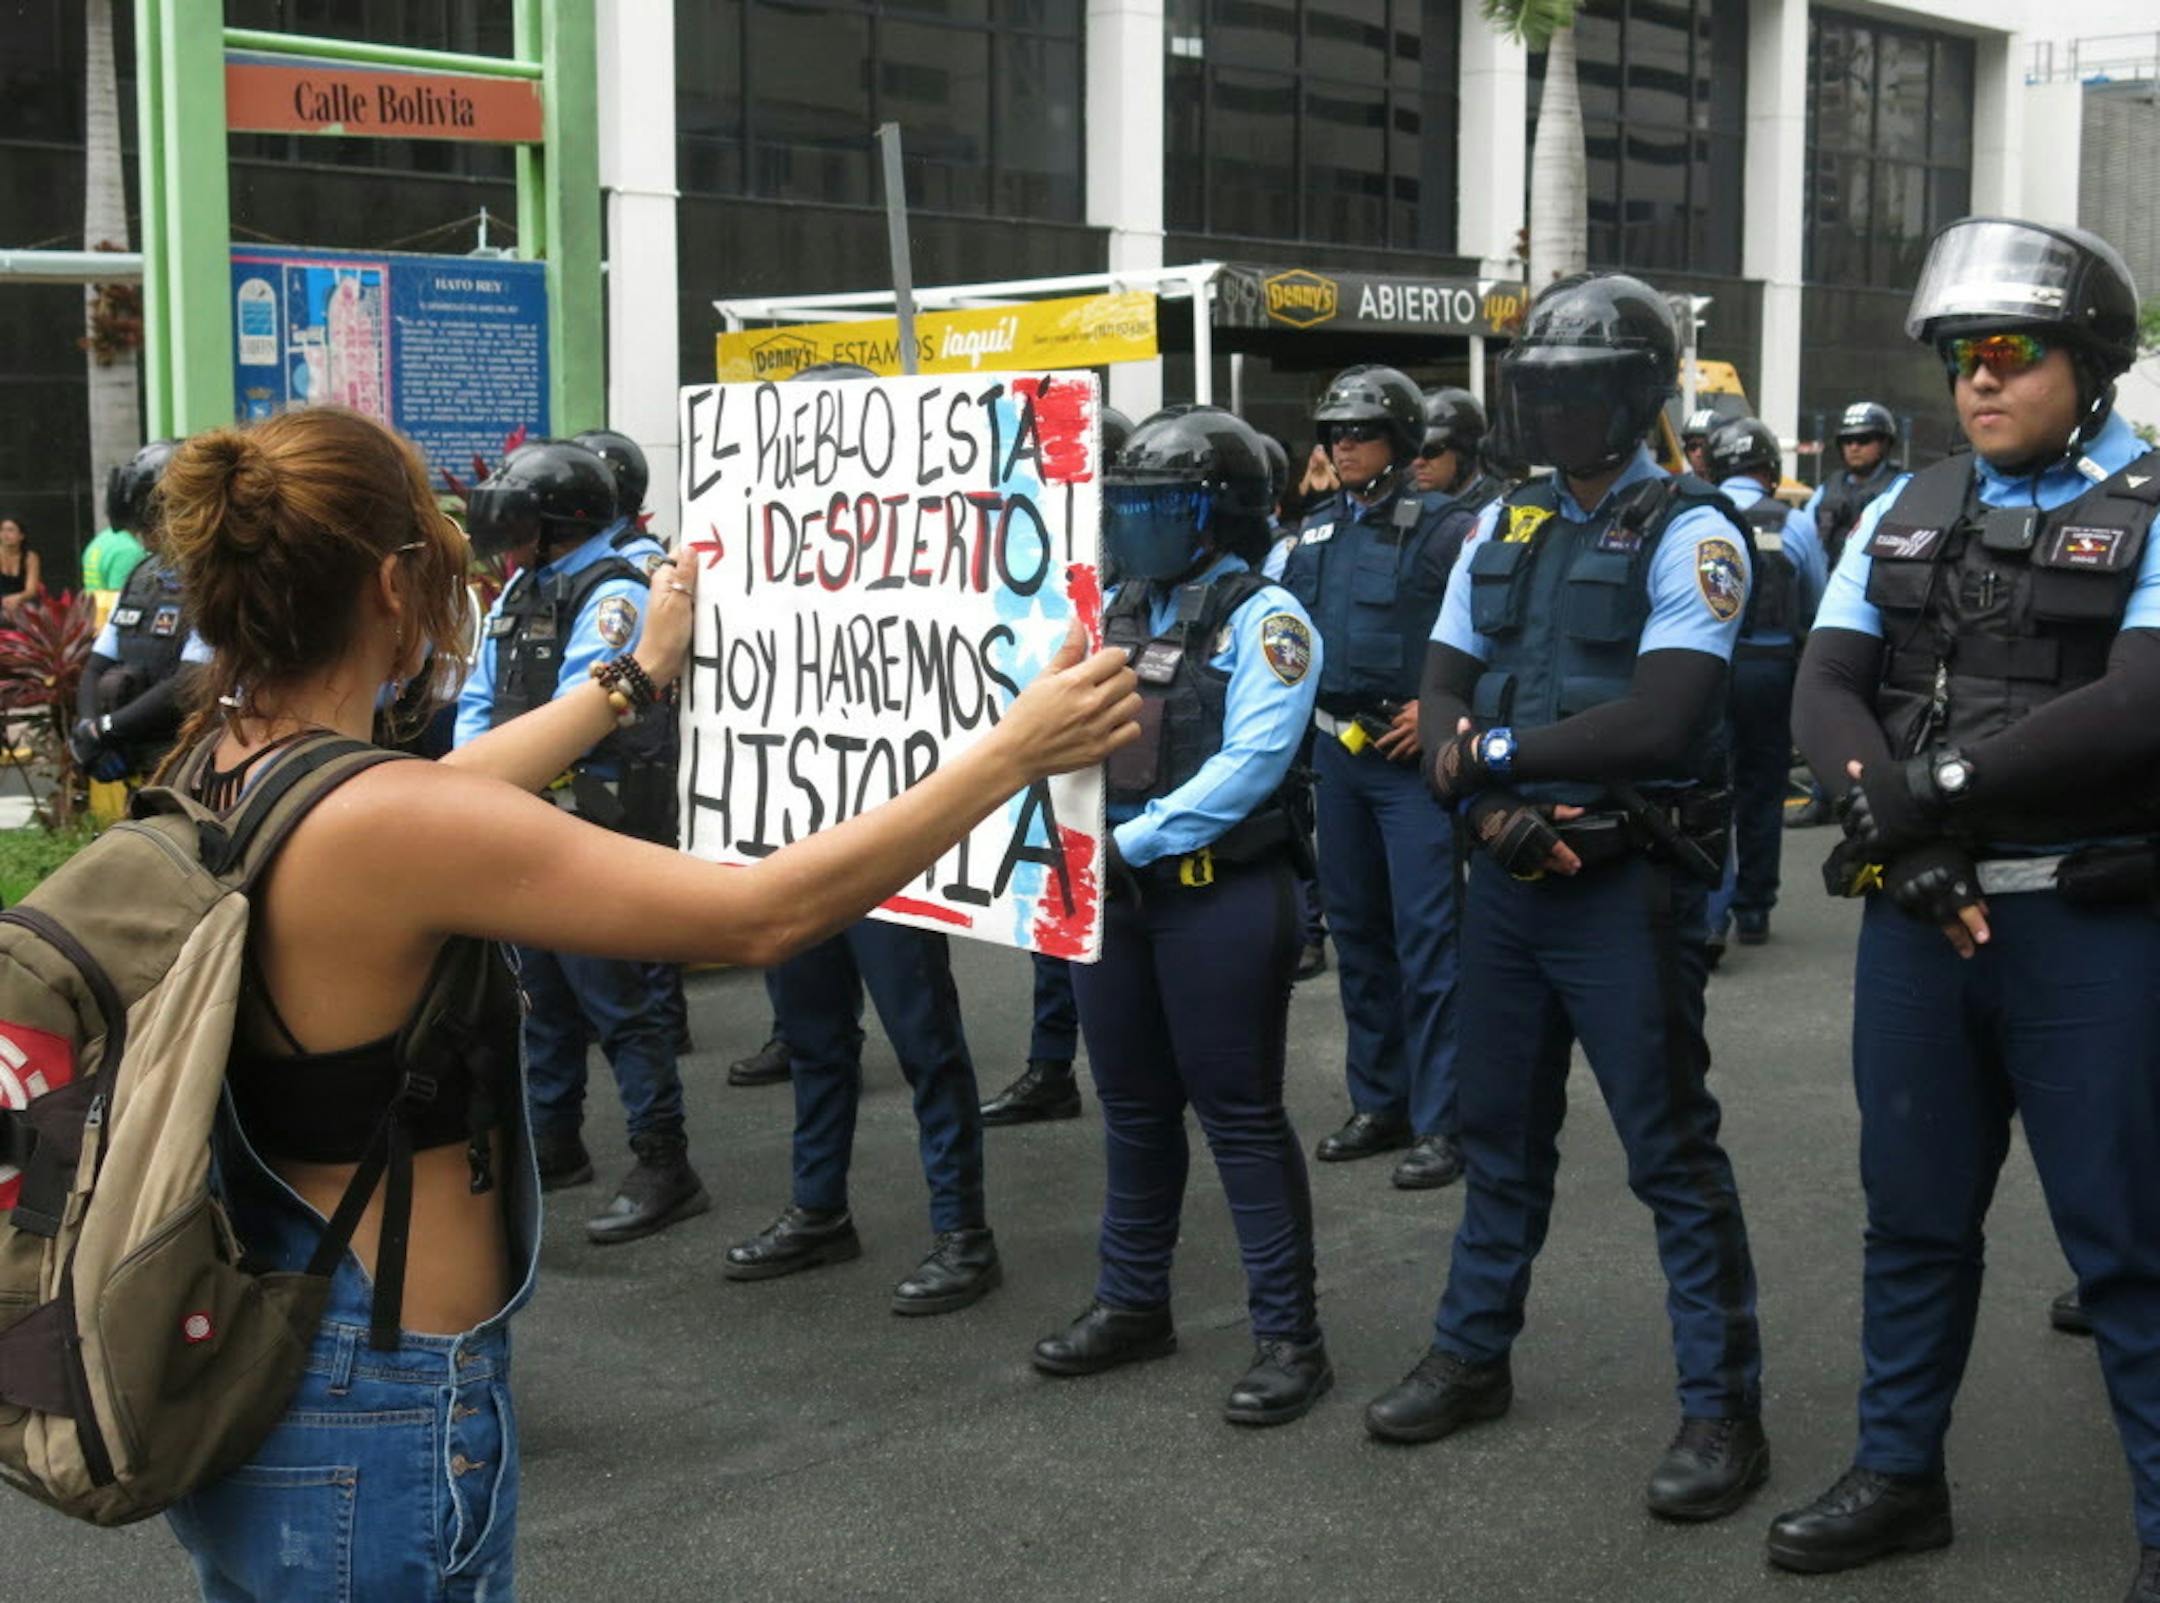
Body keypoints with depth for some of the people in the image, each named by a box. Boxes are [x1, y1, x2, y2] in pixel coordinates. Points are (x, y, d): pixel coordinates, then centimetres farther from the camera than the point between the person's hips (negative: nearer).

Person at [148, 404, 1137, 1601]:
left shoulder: (215, 768, -2)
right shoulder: (386, 826, -27)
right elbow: (762, 913, -25)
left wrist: (637, 677, 29)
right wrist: (1015, 748, -16)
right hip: (375, 1420, -9)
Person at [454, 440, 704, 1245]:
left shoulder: (615, 590, -15)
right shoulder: (524, 589, 14)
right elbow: (479, 699, 14)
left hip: (596, 828, -9)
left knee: (616, 998, -7)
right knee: (544, 990, 18)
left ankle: (664, 1169, -1)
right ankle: (554, 1145, 32)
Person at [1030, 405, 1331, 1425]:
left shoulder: (1262, 618, -9)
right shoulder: (1115, 609, 12)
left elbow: (1249, 766, -19)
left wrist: (1133, 841, -22)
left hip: (1218, 892, -7)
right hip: (1113, 890, 7)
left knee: (1241, 1114, -2)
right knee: (1133, 1104, 16)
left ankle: (1288, 1337, 7)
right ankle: (1133, 1304, 30)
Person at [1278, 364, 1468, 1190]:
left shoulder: (1441, 528, -8)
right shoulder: (1316, 531, 12)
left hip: (1411, 752, -7)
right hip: (1335, 747, 7)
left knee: (1427, 937, -7)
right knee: (1357, 929, 13)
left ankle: (1440, 1124, -2)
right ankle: (1378, 1103, 24)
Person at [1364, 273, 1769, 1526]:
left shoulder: (1689, 531, -10)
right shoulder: (1505, 527, 10)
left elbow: (1657, 720, -21)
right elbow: (1443, 688, 6)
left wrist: (1492, 752, -12)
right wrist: (1490, 805, -13)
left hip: (1627, 887, -6)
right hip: (1508, 876, 6)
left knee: (1674, 1151, 0)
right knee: (1504, 1130, 17)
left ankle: (1725, 1412, 12)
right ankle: (1474, 1356, 32)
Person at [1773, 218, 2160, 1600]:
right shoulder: (1906, 513, 10)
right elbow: (1827, 687, 1)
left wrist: (1938, 786, -18)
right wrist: (1902, 835, -15)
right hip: (1917, 917, 5)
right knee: (1916, 1213, 14)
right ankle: (1900, 1476, 29)